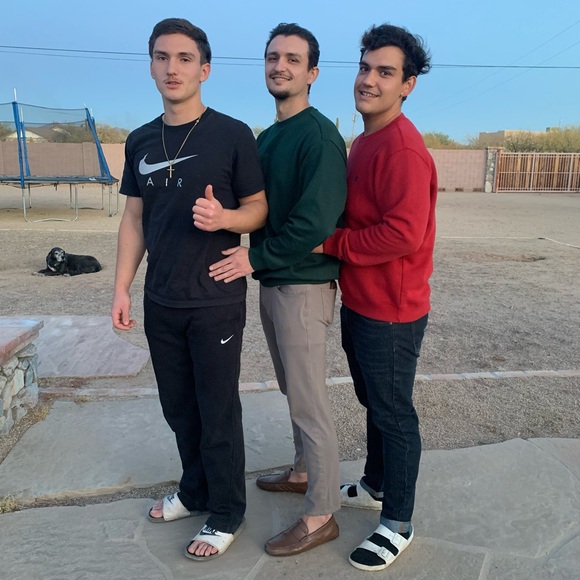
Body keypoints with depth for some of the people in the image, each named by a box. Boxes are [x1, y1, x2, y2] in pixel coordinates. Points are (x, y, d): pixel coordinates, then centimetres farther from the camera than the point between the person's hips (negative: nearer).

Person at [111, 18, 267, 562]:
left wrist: (223, 218, -25)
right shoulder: (140, 141, 8)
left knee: (218, 411, 5)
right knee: (178, 407, 17)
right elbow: (134, 219, 11)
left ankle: (226, 515, 25)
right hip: (160, 302, 5)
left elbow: (259, 210, -3)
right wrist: (121, 289, 7)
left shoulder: (232, 135, -7)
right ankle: (195, 491, 39)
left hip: (216, 301, -5)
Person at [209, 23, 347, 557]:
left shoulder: (319, 136, -14)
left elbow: (316, 220, -24)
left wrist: (256, 257, -17)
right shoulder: (266, 138, 14)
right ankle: (305, 471, 40)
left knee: (310, 401, 0)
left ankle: (321, 516, 15)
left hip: (304, 286, -9)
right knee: (293, 389, 20)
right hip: (271, 282, 9)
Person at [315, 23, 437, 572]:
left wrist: (331, 244, -17)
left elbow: (403, 233, -27)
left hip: (390, 311, -9)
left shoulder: (403, 148, -20)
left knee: (393, 413, 6)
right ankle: (375, 485, 44)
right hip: (358, 302, 9)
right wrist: (336, 244, 4)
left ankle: (397, 524, 25)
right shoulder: (365, 140, 11)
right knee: (373, 402, 23)